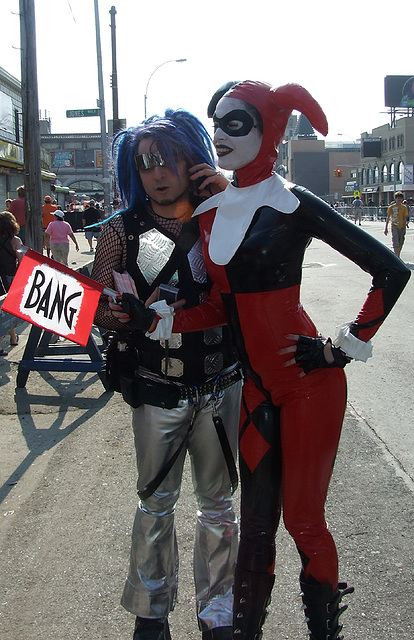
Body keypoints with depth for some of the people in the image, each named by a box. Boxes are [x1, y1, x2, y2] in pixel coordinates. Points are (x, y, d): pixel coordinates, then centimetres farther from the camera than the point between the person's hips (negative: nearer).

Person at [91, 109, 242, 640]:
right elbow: (98, 304, 0)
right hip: (158, 391, -1)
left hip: (220, 386, 1)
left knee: (217, 503, 13)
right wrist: (115, 317, -24)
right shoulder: (123, 230, -3)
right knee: (155, 504, 11)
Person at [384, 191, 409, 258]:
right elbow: (388, 218, 5)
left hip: (401, 227, 3)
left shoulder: (404, 207, 6)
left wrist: (405, 228, -1)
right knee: (396, 243, -13)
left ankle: (398, 257, 18)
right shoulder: (391, 207, 1)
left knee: (400, 243, 6)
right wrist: (386, 228, 1)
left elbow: (405, 219, 6)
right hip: (394, 227, -2)